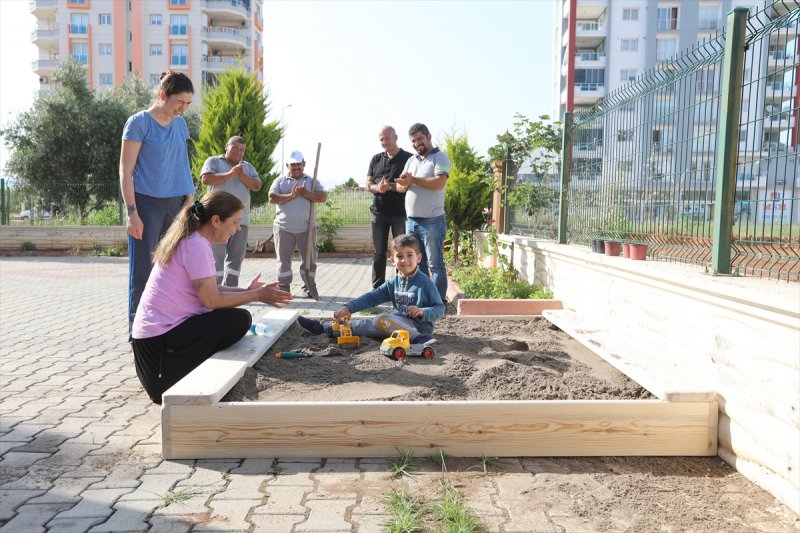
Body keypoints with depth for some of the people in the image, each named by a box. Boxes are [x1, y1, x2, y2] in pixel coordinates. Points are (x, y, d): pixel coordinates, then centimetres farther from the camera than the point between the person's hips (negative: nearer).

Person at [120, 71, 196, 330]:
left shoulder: (180, 124, 12)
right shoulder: (139, 122, -6)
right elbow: (125, 170, -7)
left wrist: (189, 199, 6)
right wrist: (132, 212, -14)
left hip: (175, 204, 5)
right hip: (147, 204, -5)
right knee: (142, 270, -3)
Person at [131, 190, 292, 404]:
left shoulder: (190, 240, 11)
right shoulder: (196, 245, -18)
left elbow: (209, 289, 13)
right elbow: (211, 300, -20)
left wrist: (247, 290, 7)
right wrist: (256, 295, -12)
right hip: (159, 339, -10)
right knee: (240, 320, -15)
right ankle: (168, 382, -5)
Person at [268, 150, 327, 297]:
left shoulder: (311, 181, 10)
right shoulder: (280, 181, 9)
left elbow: (323, 196, -4)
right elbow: (272, 198, -5)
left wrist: (306, 193, -16)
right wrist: (291, 195, -15)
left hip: (306, 228, 0)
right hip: (283, 227, 0)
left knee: (309, 257, 3)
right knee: (283, 258, 3)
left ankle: (308, 286, 13)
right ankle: (283, 287, 10)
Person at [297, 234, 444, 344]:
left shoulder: (424, 282, -10)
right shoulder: (393, 283, 8)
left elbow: (439, 308, -7)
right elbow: (371, 297, 6)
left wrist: (422, 312, -26)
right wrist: (348, 307, -5)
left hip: (419, 325, -7)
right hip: (398, 322, 7)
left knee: (382, 320, -26)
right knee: (369, 323, 0)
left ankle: (419, 338, -31)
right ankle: (324, 328, 4)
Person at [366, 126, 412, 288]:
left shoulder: (408, 158, -1)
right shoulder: (376, 159, 12)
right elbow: (368, 184, 9)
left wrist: (390, 186, -20)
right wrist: (378, 188, -14)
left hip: (400, 213, -4)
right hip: (379, 213, 4)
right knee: (379, 253, 8)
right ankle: (377, 289, 15)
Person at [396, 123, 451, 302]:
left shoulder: (440, 157, -4)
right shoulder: (411, 160, 17)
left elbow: (440, 182, -20)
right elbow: (400, 187, 14)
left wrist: (413, 179, -11)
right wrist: (404, 184, -10)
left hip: (432, 221, -7)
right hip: (411, 221, 7)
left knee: (435, 265, -2)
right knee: (416, 264, 13)